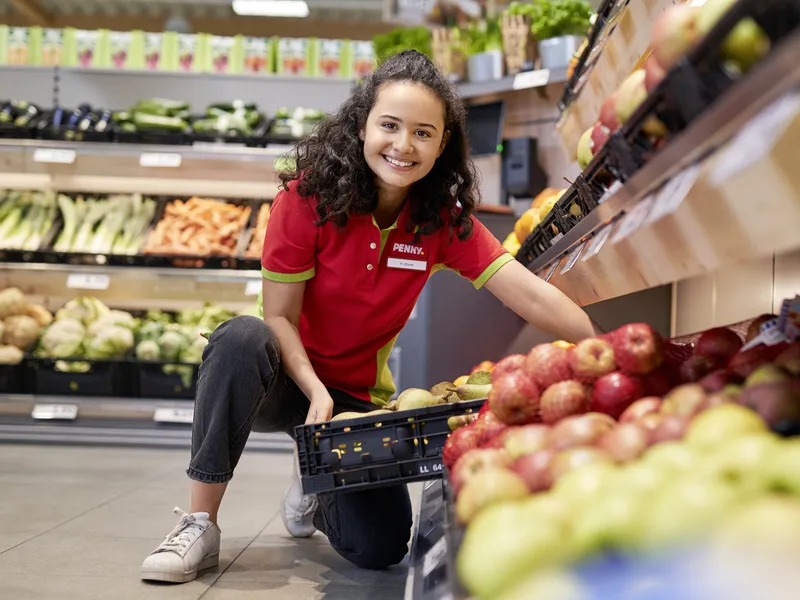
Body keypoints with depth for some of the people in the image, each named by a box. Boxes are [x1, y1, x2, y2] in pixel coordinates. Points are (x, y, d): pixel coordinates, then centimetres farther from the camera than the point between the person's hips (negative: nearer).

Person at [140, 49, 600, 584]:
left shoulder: (443, 220, -10)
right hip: (288, 378, -2)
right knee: (242, 339, -37)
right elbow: (280, 317, -15)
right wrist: (314, 391, -31)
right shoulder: (308, 197, -17)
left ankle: (317, 492, 21)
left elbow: (533, 296, -18)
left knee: (380, 547, -16)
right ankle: (200, 525, -23)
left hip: (359, 397, 2)